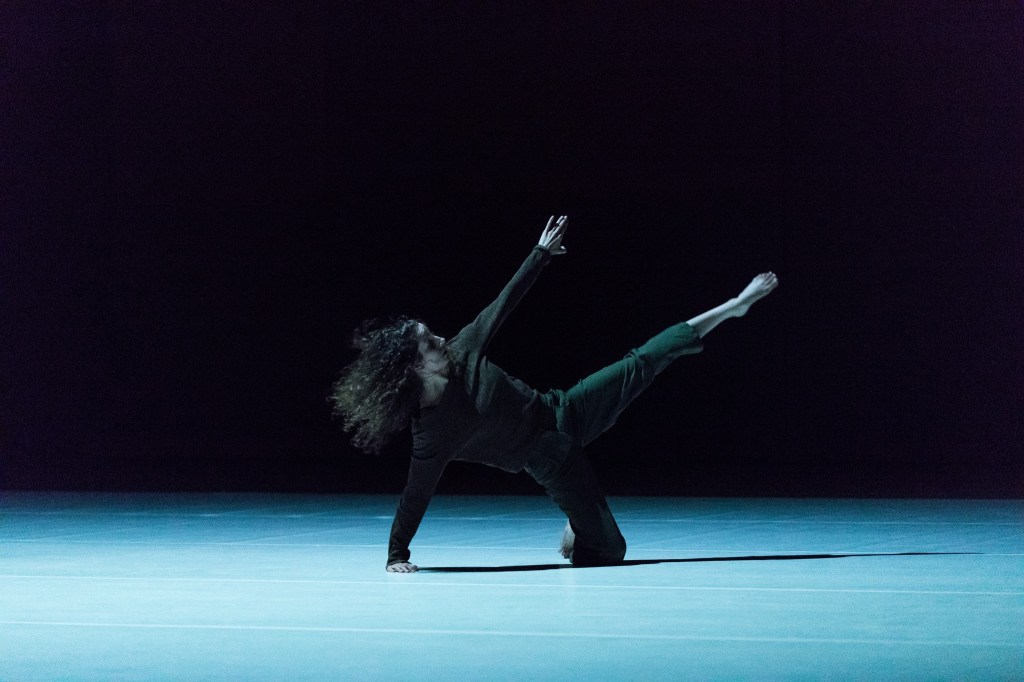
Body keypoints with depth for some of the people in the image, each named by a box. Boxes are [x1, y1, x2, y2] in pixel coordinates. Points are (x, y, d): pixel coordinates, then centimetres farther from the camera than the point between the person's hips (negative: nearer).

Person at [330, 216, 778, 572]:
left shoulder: (461, 353, -10)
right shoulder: (431, 433, -24)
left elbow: (503, 304, -1)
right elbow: (415, 497, -17)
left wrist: (541, 252, 2)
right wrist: (396, 557, -15)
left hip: (564, 413, 5)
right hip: (550, 460, -5)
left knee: (643, 363, 6)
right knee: (608, 548, -9)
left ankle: (733, 307, 17)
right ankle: (575, 531, 26)